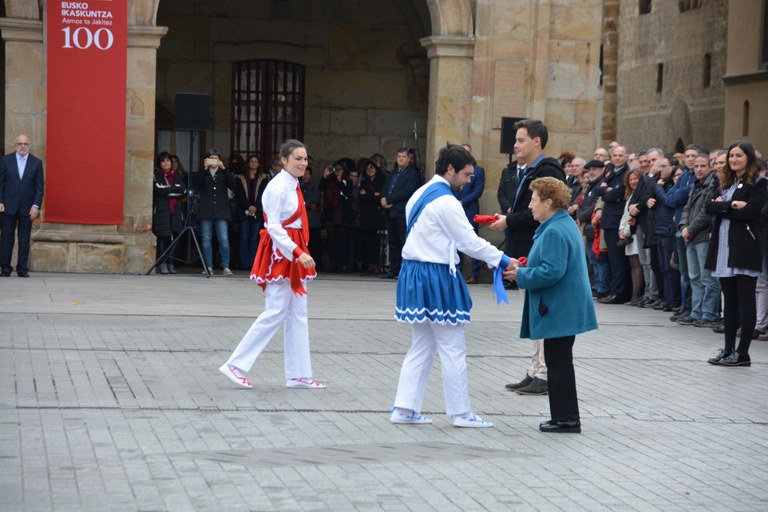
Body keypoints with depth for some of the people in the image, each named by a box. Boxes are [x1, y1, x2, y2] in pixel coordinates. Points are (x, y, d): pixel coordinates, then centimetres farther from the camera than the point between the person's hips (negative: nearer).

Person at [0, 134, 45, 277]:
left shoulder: (37, 162, 4)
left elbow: (40, 186, 3)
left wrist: (36, 206, -6)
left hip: (27, 208, 0)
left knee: (24, 239, 1)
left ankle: (22, 269, 6)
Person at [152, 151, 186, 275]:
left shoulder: (177, 175, 17)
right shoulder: (156, 175, 6)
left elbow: (184, 191, 6)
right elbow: (159, 189, -10)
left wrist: (167, 191, -3)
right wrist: (175, 189, -3)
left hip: (175, 210, 3)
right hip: (161, 210, -3)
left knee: (174, 236, -6)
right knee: (163, 236, -10)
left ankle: (171, 263, 0)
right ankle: (162, 264, -6)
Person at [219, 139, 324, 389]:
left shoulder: (293, 186, 13)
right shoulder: (278, 187, -16)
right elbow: (274, 227, -20)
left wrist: (300, 252, 14)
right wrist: (298, 253, -25)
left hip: (293, 254, 10)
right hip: (281, 254, -10)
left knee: (298, 314, 9)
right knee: (275, 312, -9)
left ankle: (299, 374, 13)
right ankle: (236, 365, -4)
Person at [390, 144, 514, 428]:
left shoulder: (420, 195, 14)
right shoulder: (446, 201, -15)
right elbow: (470, 242, -15)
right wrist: (502, 260, -8)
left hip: (414, 275, 9)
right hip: (437, 277, -9)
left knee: (422, 346, 14)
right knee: (453, 349, 0)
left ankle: (405, 407, 11)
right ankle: (461, 412, 6)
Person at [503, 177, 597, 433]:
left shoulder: (554, 232, -20)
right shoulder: (566, 225, 14)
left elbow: (552, 272, -27)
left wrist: (521, 275, -14)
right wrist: (525, 268, 12)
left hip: (559, 311, -11)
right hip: (565, 309, 11)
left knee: (559, 364, -3)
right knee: (559, 363, 16)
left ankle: (566, 419, 3)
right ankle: (565, 416, 22)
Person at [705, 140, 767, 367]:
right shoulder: (726, 183, 18)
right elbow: (709, 207, 5)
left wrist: (722, 207, -7)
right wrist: (731, 205, -11)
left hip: (744, 248, -7)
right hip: (724, 246, 7)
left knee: (745, 300, -4)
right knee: (729, 301, 10)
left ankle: (742, 353, -4)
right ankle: (728, 349, 14)